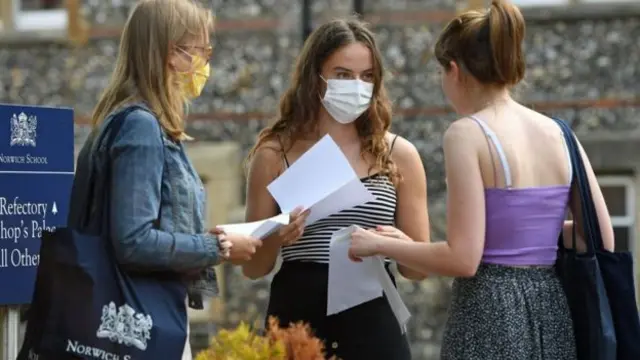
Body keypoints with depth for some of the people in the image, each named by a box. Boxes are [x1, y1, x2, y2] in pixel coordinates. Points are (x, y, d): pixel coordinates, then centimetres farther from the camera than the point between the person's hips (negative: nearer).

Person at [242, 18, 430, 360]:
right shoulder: (275, 152, 2)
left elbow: (419, 266, 7)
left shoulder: (398, 155, 4)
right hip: (298, 321, 0)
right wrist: (277, 239, -15)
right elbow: (253, 267, 6)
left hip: (372, 324, 1)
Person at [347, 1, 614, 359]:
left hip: (491, 314, -6)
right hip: (553, 311, 6)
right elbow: (603, 240, 10)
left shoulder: (468, 133, -10)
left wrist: (380, 244, -3)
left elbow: (463, 259, -15)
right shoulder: (559, 132, 8)